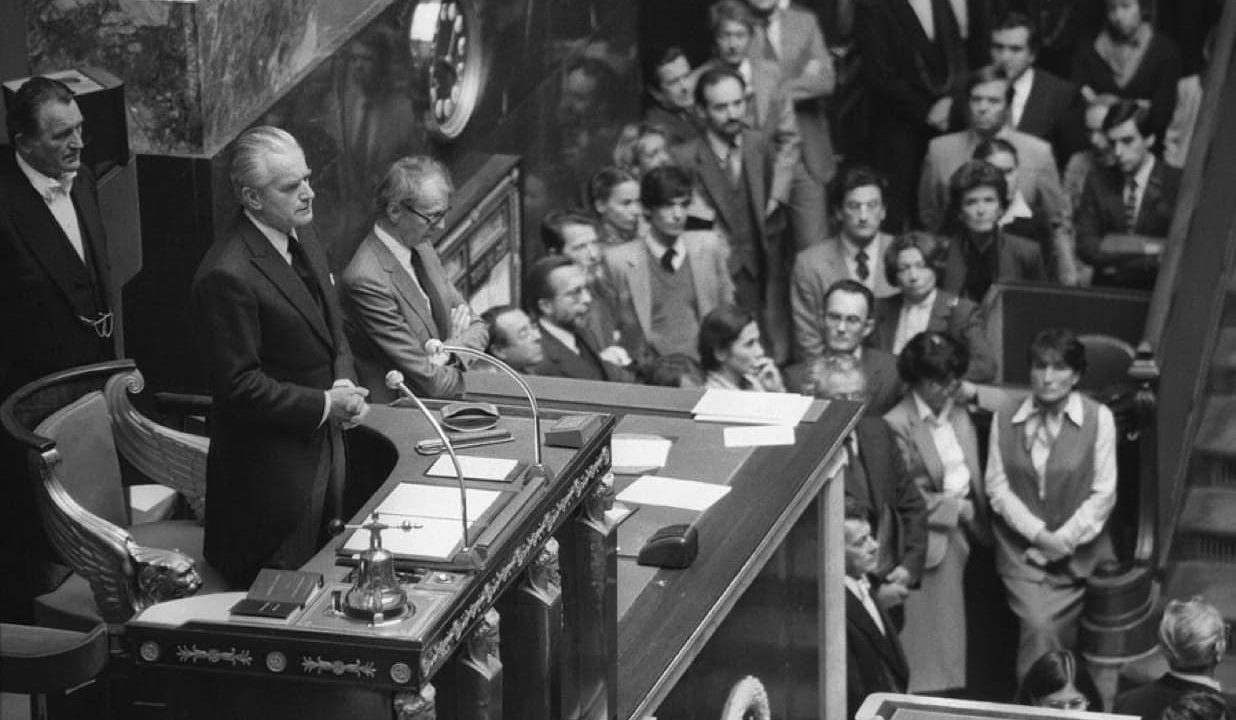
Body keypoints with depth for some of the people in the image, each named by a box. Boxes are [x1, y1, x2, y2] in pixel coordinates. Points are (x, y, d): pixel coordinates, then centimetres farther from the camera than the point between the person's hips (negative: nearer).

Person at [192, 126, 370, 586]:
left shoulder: (303, 239, 6)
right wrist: (325, 404, -18)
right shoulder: (227, 276, -24)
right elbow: (238, 385, -22)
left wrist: (344, 383, -3)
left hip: (322, 453, 9)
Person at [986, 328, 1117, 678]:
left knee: (1052, 628, -8)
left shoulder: (1098, 419, -2)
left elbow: (1103, 493, -3)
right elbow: (997, 487, 1)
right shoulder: (1004, 420, 3)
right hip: (1021, 549, 1)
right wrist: (1039, 534, -11)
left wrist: (1062, 540, -10)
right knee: (1038, 625, -19)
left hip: (1079, 550, 0)